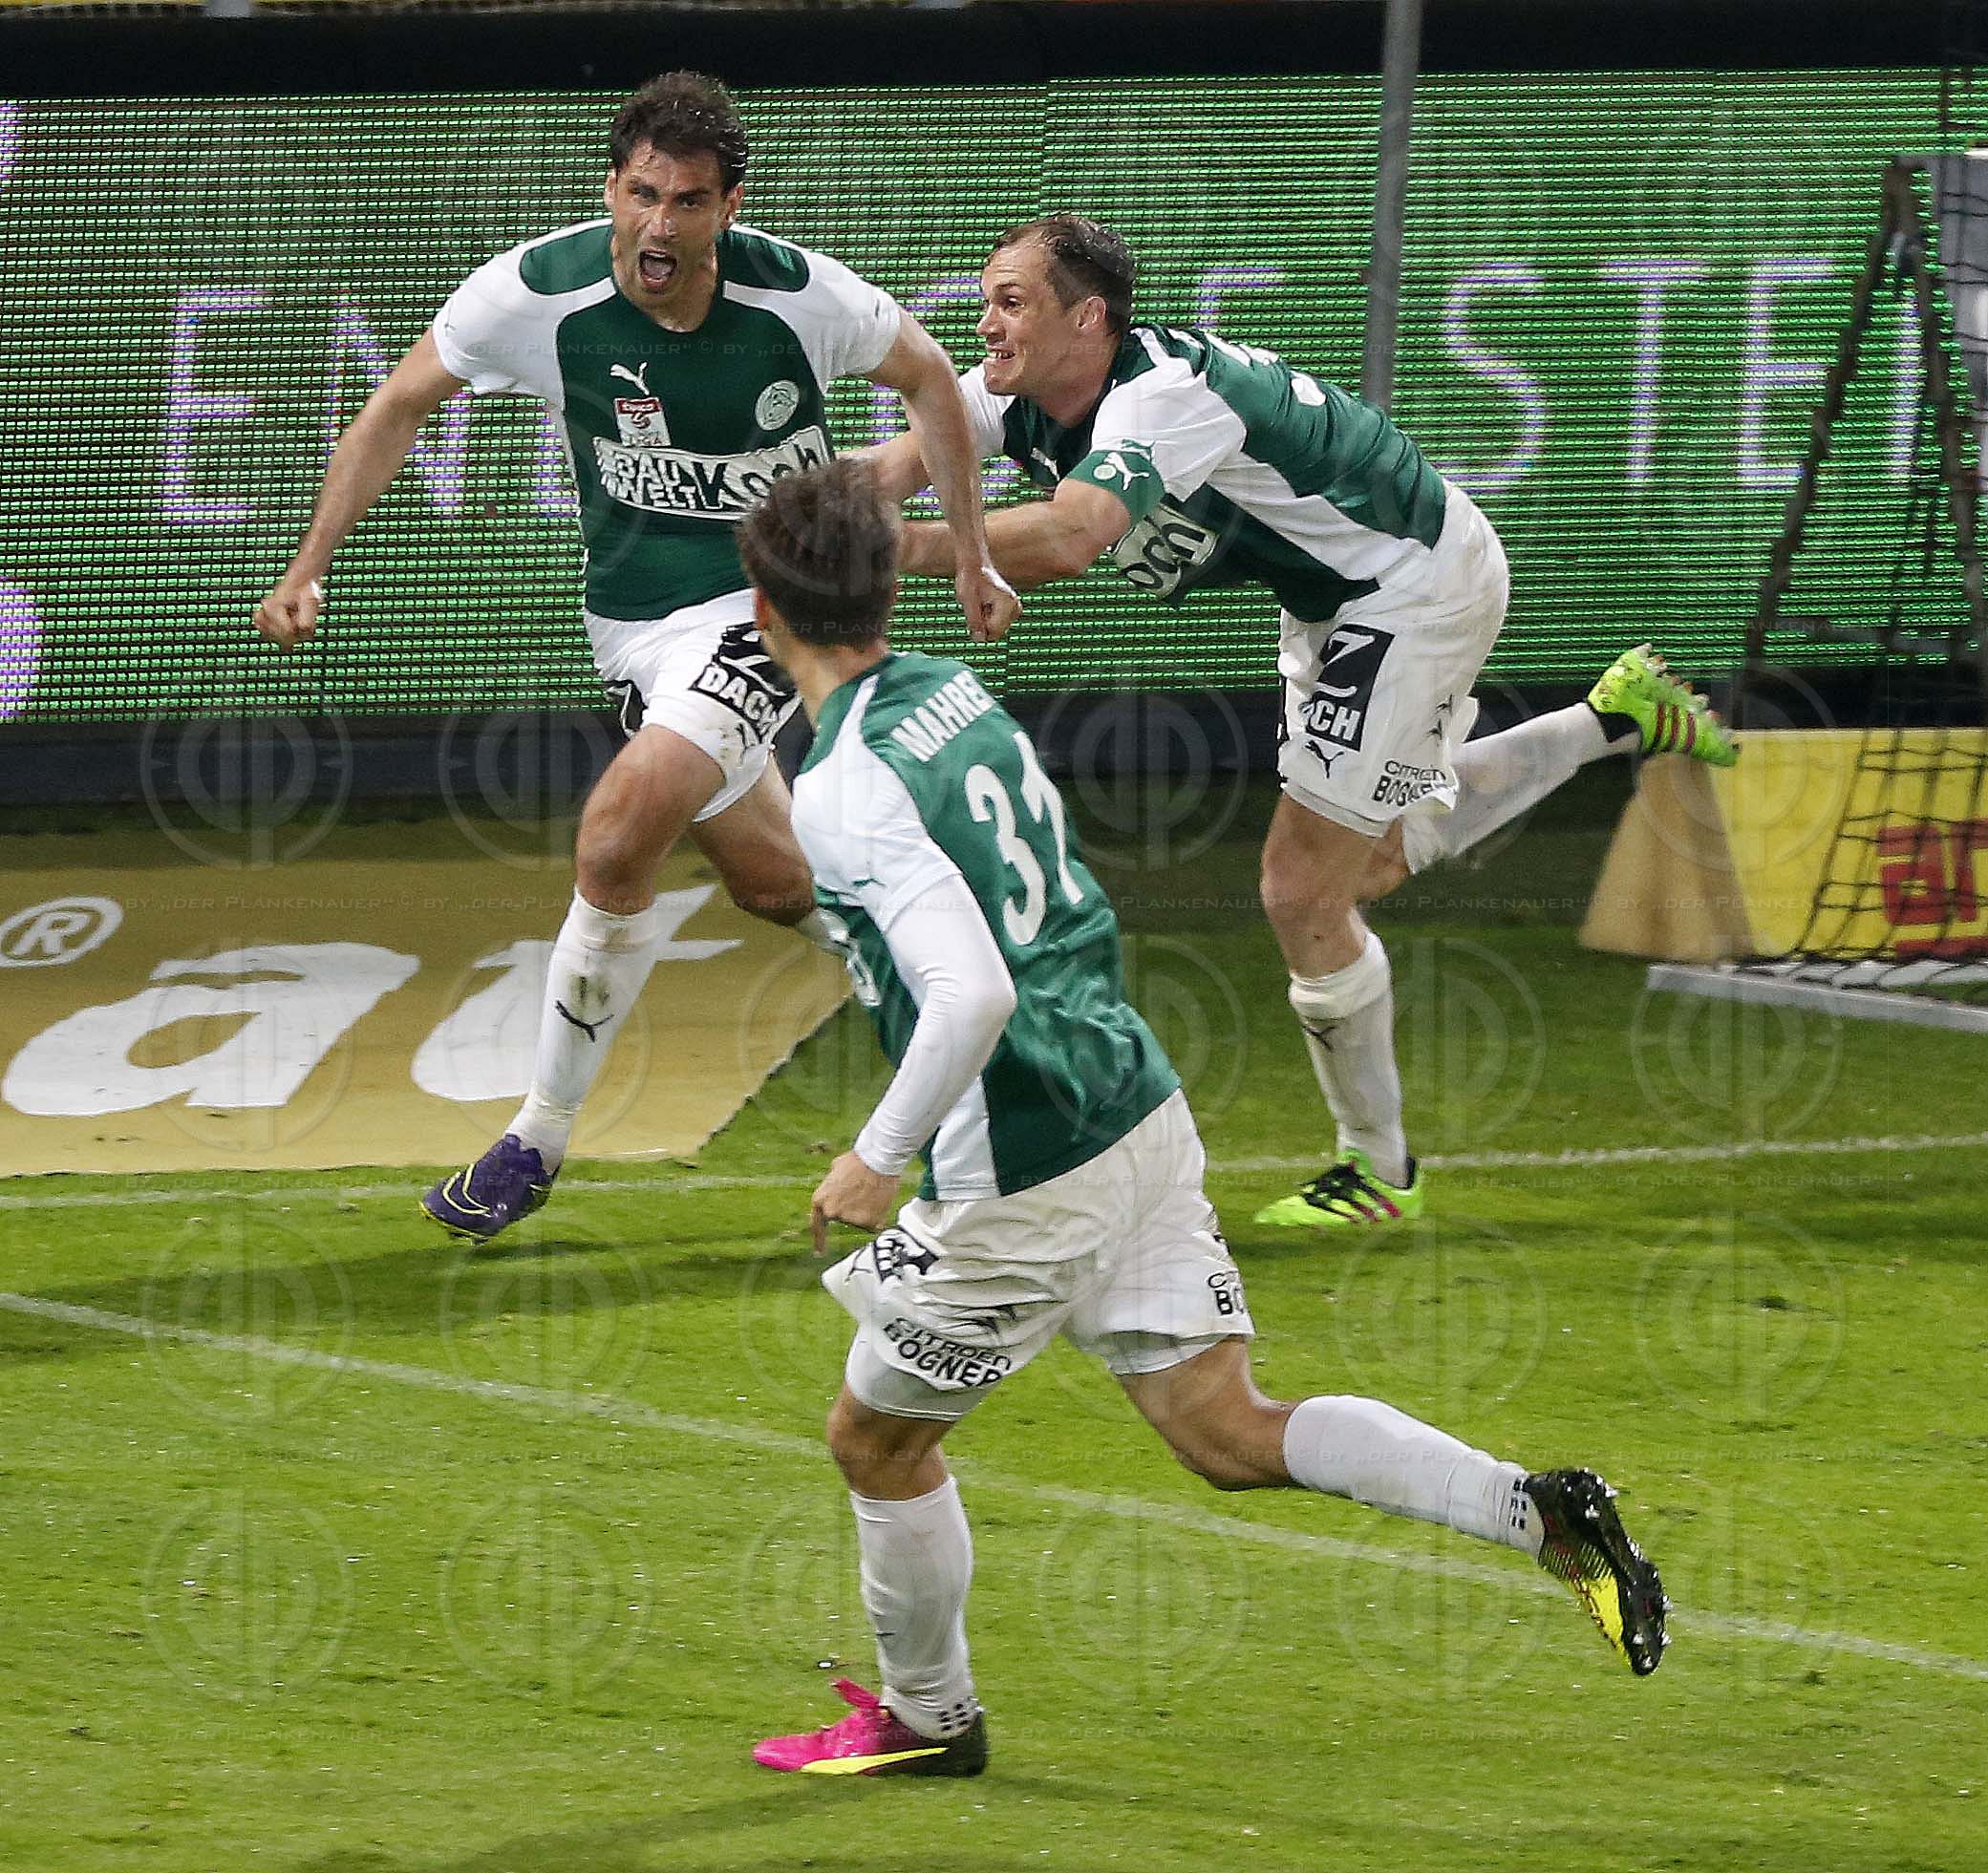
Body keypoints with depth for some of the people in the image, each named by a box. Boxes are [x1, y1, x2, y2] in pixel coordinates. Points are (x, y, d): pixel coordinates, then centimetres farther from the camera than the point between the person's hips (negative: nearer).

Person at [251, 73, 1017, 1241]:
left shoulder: (797, 295, -19)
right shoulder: (539, 291, -16)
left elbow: (927, 377, 2)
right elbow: (401, 408, 0)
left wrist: (971, 556, 7)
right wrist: (311, 568, -2)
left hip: (768, 605, -4)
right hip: (636, 623, 4)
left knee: (617, 840, -21)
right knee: (768, 881, 13)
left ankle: (540, 1137, -8)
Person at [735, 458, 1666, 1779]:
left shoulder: (845, 790, -20)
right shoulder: (955, 692, 6)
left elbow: (971, 995, -29)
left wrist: (879, 1159, -19)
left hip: (1024, 1174, -8)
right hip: (1141, 1105, 8)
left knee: (877, 1437, 14)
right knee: (1229, 1434, 9)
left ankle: (926, 1718, 30)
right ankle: (1540, 1512, -3)